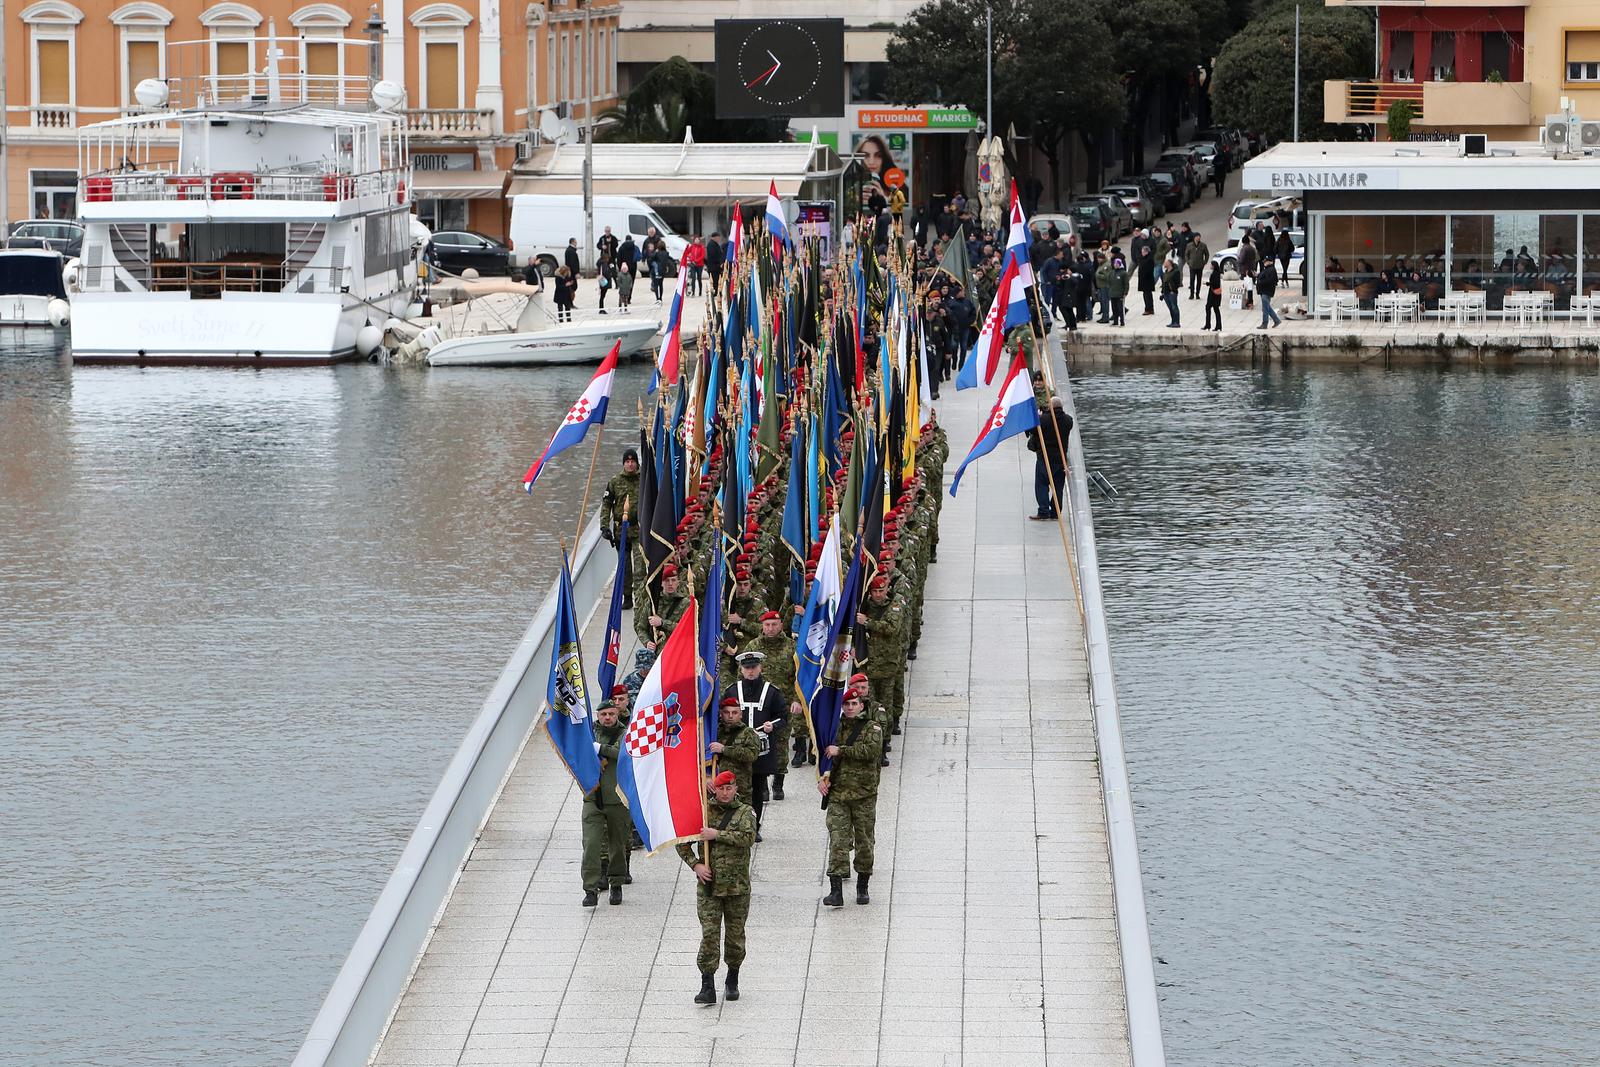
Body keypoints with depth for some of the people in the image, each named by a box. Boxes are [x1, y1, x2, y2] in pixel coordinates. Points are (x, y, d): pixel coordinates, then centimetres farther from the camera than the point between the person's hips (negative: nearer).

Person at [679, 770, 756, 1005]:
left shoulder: (745, 812, 2)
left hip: (737, 887, 0)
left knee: (735, 936, 8)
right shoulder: (703, 811, 5)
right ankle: (707, 987, -11)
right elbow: (682, 842, 8)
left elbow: (748, 838, -17)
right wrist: (695, 865, -5)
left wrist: (717, 834, -19)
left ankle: (732, 982, 26)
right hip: (709, 886, 0)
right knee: (709, 934, -8)